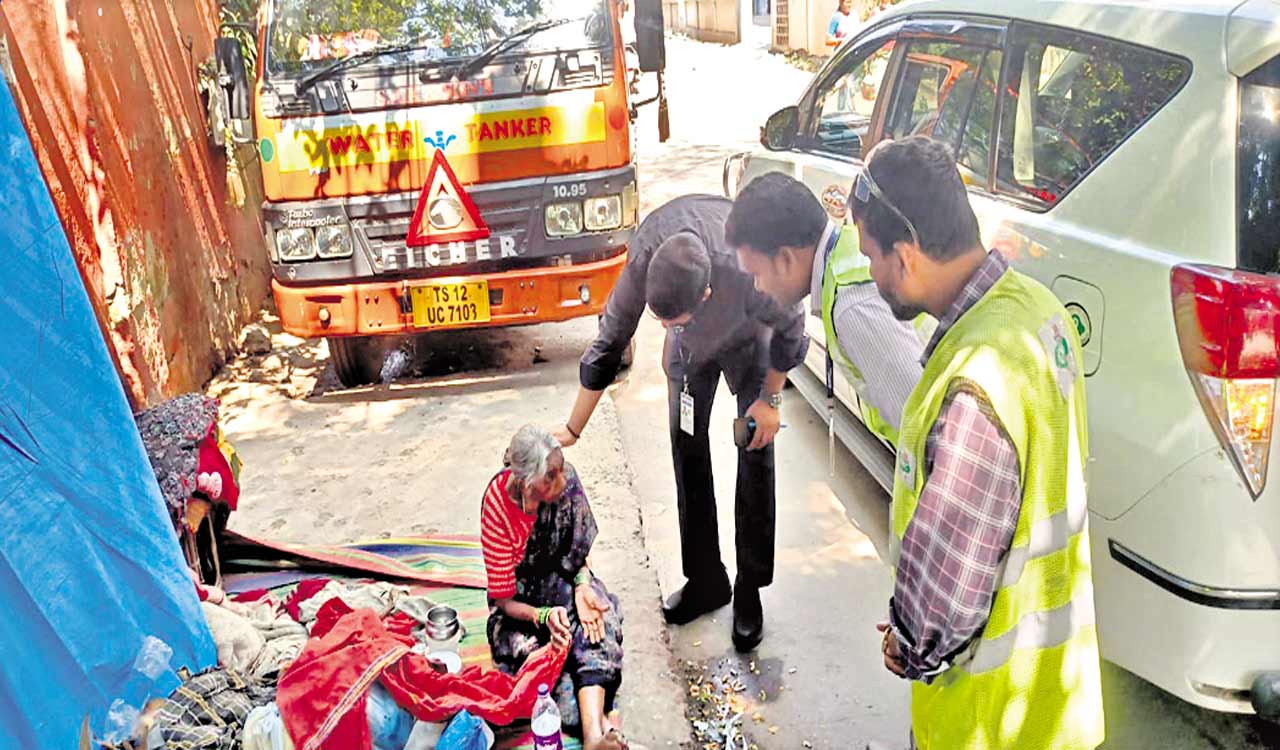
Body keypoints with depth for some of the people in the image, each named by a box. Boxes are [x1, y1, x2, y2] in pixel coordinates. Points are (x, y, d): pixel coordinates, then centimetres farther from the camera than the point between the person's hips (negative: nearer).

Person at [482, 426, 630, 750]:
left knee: (595, 617, -28)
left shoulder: (566, 480, -18)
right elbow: (504, 599, -16)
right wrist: (544, 616, -34)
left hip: (563, 580, 2)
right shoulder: (498, 509, -26)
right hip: (521, 603, -2)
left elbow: (579, 547, 1)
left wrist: (582, 585, -18)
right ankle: (600, 724, -30)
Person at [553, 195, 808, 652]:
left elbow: (790, 328, -22)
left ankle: (750, 593, 8)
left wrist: (770, 399, -12)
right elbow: (606, 350, -21)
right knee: (688, 452, 3)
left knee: (756, 460, -4)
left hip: (749, 338, -3)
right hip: (691, 349, 3)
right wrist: (572, 431, -15)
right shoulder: (640, 269, -36)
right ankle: (705, 580, 16)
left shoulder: (750, 274, -46)